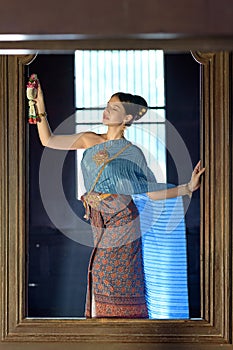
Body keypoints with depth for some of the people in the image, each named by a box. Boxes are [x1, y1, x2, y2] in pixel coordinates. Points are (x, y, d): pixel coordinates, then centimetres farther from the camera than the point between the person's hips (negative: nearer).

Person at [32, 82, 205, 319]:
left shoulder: (132, 152, -1)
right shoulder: (90, 140, 9)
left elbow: (152, 191, -1)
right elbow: (48, 140, 9)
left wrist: (188, 187, -11)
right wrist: (40, 108, 0)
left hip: (122, 222, -4)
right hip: (100, 225, 4)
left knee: (120, 284, -3)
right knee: (104, 282, 7)